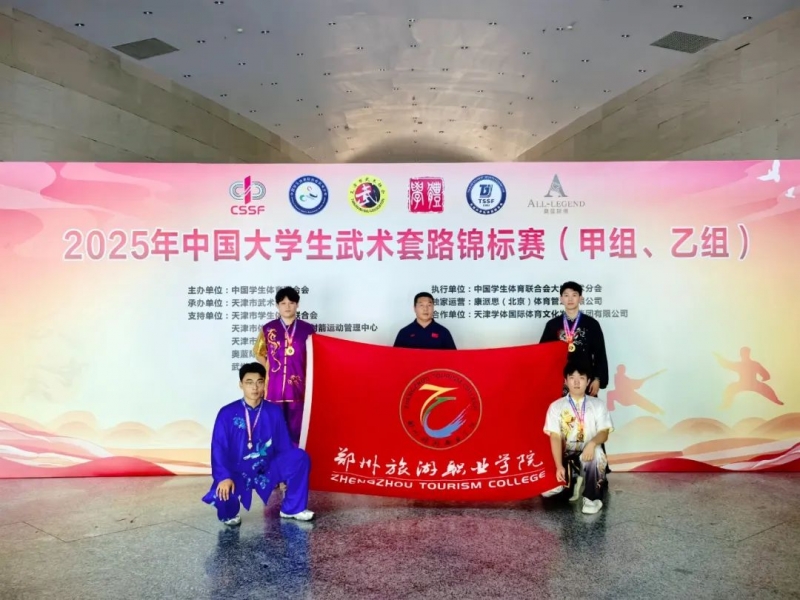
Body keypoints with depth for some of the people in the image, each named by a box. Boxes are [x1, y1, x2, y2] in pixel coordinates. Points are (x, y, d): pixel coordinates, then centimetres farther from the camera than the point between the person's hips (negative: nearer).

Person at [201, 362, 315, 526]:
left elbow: (284, 446, 1)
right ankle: (230, 515, 6)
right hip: (237, 473, -3)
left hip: (267, 469, 3)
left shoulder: (274, 412, -4)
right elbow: (218, 449, -15)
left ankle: (293, 508, 0)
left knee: (300, 458, -19)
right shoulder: (227, 413, -11)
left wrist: (288, 471, -12)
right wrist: (224, 477, -28)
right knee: (222, 492, -35)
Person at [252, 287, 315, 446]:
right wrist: (270, 368, 6)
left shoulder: (307, 329, 1)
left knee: (295, 429, 5)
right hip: (274, 388, 1)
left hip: (297, 387, -1)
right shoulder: (268, 329, 3)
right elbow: (258, 352, 18)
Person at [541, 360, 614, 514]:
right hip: (568, 457, 1)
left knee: (595, 452, -39)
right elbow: (555, 437, -6)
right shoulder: (556, 406, 1)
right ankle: (573, 482, 16)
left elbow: (604, 432, -4)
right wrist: (559, 466, -17)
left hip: (590, 453, -1)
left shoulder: (597, 405, 4)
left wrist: (592, 443, -28)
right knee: (547, 490, -17)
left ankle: (593, 497, -16)